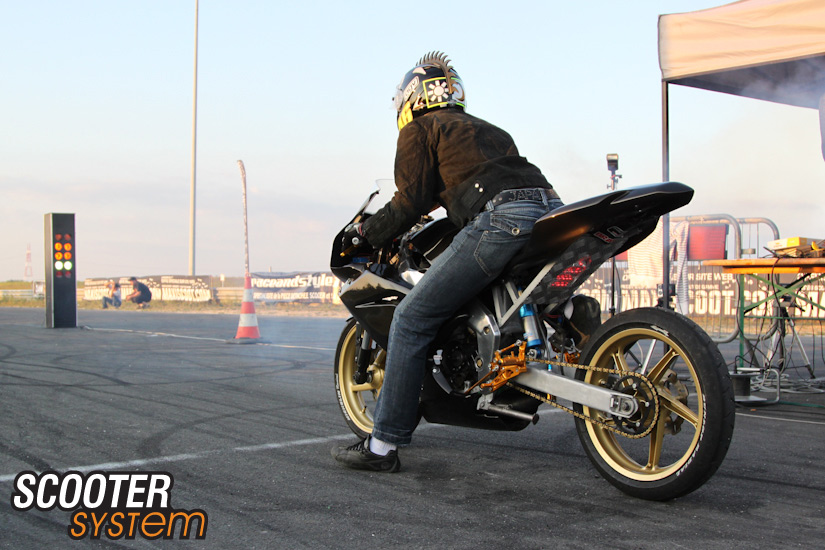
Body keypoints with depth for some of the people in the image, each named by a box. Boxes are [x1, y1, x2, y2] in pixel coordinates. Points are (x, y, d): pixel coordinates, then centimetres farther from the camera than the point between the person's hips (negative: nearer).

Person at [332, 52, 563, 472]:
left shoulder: (419, 130, 15)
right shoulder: (486, 129, 37)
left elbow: (412, 202, 6)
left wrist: (366, 232, 19)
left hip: (501, 220, -8)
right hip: (550, 211, 8)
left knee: (413, 319, -3)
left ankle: (383, 444, -3)